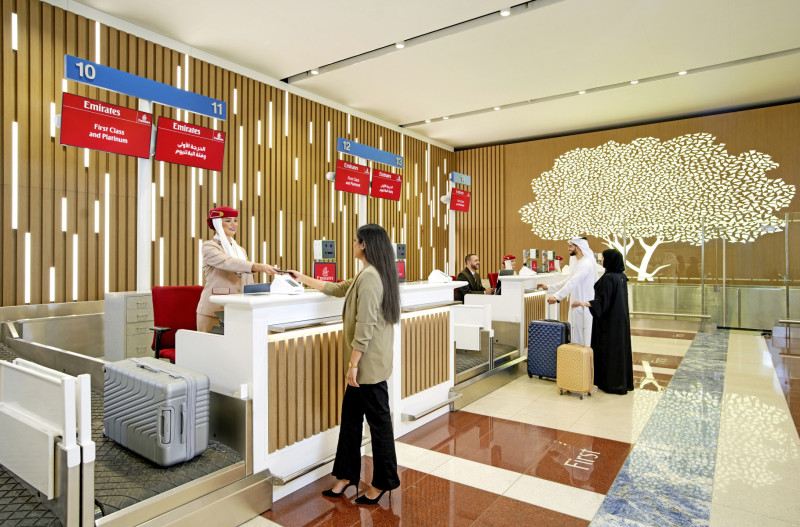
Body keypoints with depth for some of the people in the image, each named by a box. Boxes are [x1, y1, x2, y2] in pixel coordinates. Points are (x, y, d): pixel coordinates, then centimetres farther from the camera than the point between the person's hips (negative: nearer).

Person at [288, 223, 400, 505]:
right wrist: (304, 279, 30)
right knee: (350, 415, 17)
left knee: (378, 420, 5)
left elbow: (365, 326, -24)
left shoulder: (370, 277, -20)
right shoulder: (366, 275, 13)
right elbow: (338, 289, 25)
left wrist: (353, 363, -19)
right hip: (366, 361, 10)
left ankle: (384, 483, 22)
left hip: (369, 362, -10)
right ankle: (346, 474, 31)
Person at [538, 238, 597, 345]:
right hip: (577, 305, 10)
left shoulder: (586, 264, -17)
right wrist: (549, 287, 17)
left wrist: (557, 296, -37)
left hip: (584, 307, -10)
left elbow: (573, 282, -29)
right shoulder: (578, 263, 16)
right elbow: (567, 281, 22)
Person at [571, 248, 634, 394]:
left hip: (609, 321, -9)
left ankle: (610, 384, 8)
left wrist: (584, 303, -34)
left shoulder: (608, 278, -20)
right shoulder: (622, 276, 7)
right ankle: (624, 381, 25)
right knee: (620, 347, 15)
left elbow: (603, 301, -24)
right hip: (621, 320, 9)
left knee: (608, 349, 0)